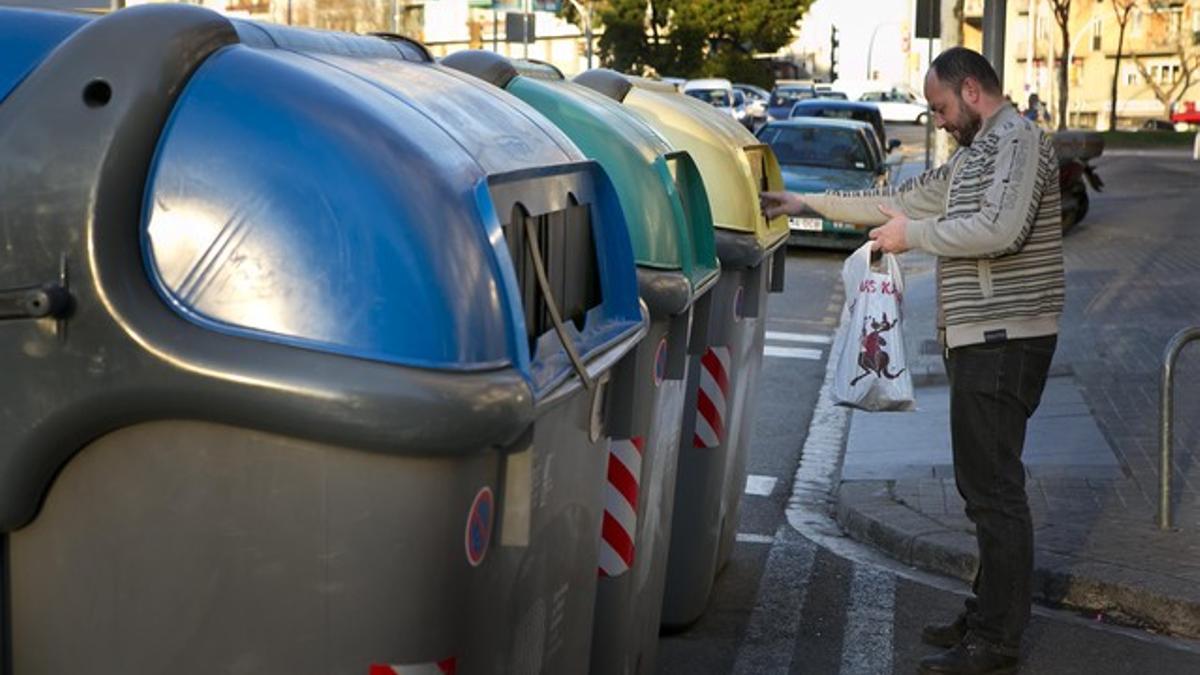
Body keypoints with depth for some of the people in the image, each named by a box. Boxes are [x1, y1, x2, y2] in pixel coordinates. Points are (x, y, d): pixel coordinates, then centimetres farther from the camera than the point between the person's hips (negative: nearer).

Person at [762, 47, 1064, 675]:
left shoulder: (1017, 139, -10)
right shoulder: (975, 152, 21)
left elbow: (1000, 229, -25)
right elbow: (903, 198, 26)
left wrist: (914, 235, -13)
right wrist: (809, 202, 23)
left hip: (1003, 340, -10)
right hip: (980, 339, 10)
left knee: (993, 487, -8)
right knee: (983, 483, 14)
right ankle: (988, 613, 22)